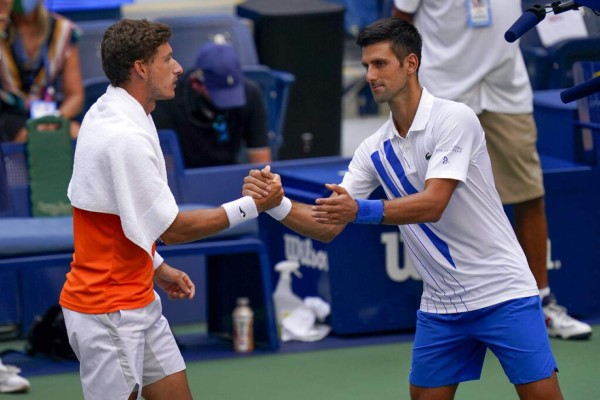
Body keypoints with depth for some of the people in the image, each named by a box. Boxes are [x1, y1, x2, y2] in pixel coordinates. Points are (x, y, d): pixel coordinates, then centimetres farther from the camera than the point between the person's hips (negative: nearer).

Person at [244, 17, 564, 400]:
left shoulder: (454, 118, -13)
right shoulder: (374, 150, 5)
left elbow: (433, 205, -25)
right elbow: (328, 227, 4)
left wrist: (361, 210, -38)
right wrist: (277, 203, -15)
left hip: (502, 294, -6)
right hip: (441, 307, 6)